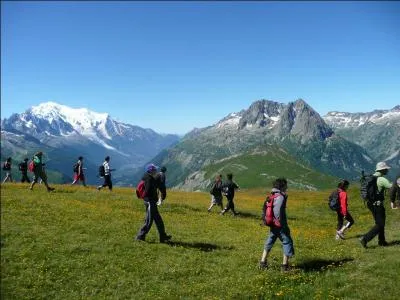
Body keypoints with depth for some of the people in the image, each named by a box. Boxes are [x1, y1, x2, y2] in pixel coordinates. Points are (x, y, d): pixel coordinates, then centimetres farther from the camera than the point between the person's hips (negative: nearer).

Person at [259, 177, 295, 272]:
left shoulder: (272, 196, 8)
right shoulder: (281, 197, -18)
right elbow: (277, 211, -25)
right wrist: (281, 224, -18)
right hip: (280, 225, -8)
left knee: (269, 242, 16)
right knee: (287, 242, 4)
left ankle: (263, 263, 21)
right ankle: (285, 265, 8)